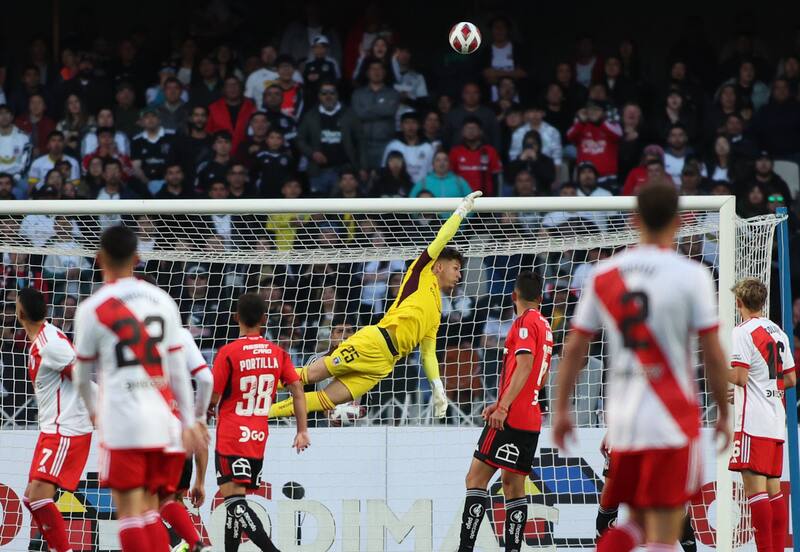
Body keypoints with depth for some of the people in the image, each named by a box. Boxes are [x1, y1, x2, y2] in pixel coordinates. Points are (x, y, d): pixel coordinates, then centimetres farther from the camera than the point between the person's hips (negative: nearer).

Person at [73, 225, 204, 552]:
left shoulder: (92, 309, -3)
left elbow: (82, 375, 9)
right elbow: (178, 369, 10)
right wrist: (189, 421, 15)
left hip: (123, 423, -5)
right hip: (164, 420, 5)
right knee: (149, 510, 14)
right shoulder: (162, 300, 8)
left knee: (130, 511, -3)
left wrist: (93, 409, 29)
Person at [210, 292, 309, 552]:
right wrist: (302, 431, 4)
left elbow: (212, 399, -8)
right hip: (259, 439, 6)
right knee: (236, 501, 15)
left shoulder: (228, 353, -10)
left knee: (234, 500, -12)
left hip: (231, 437, -6)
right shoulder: (277, 353, 5)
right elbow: (297, 391, 1)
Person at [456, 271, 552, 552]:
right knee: (513, 484, 9)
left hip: (511, 418, -9)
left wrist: (503, 407, -23)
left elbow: (524, 366, -18)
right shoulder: (544, 326, 19)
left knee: (476, 478, -10)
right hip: (531, 420, 9)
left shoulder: (524, 322, -7)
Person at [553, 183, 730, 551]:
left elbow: (573, 349, 7)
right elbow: (713, 356, -6)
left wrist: (562, 410, 14)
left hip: (621, 421, 4)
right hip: (673, 424, -4)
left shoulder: (602, 275, 4)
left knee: (637, 522, 20)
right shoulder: (692, 275, -7)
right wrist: (724, 414, 6)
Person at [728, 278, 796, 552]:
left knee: (755, 488, -10)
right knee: (774, 490, 11)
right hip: (776, 423, 8)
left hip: (753, 423, -8)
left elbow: (739, 377, -16)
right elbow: (791, 379, 19)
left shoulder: (743, 332, -9)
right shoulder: (778, 333, 15)